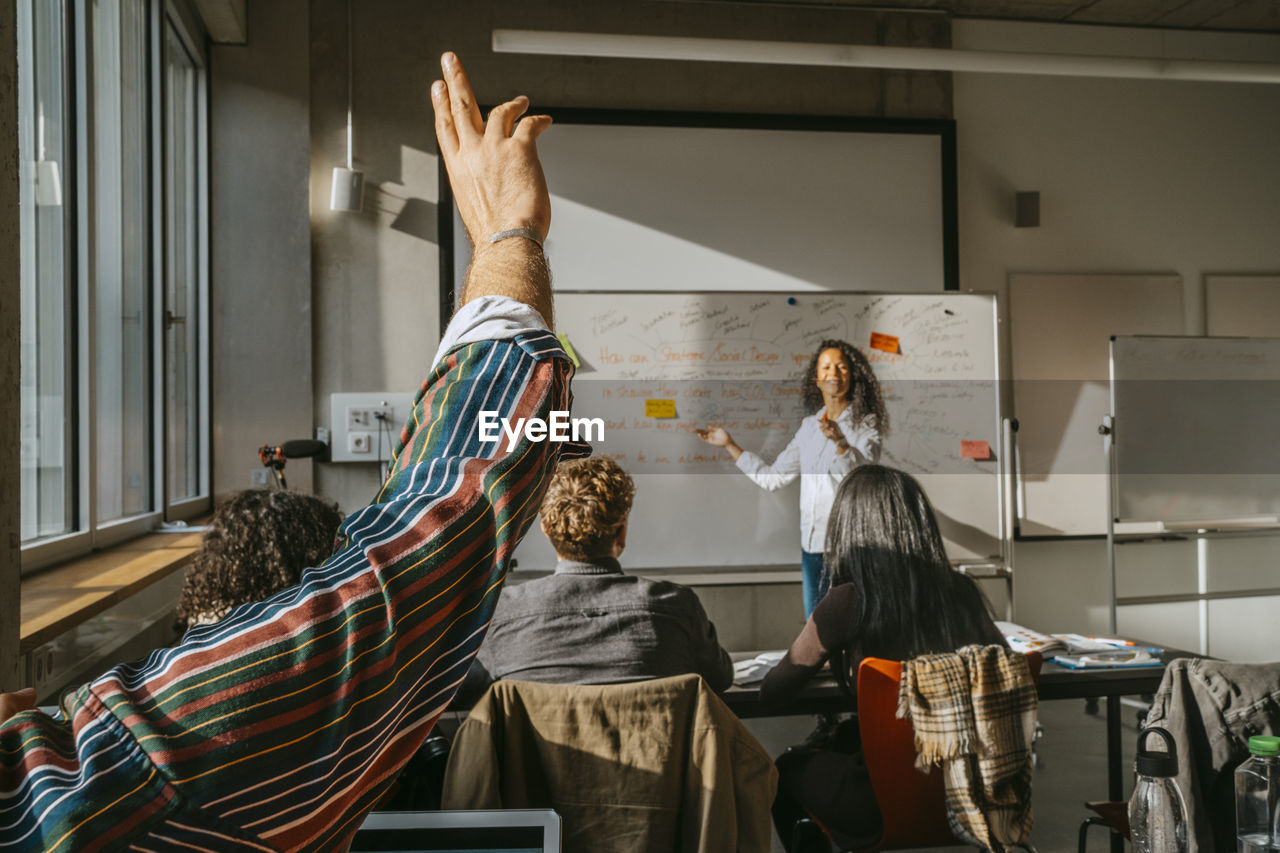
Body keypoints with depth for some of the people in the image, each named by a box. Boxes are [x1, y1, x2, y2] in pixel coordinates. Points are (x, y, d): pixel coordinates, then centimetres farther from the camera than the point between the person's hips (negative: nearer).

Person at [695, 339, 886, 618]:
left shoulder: (865, 424, -1)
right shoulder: (809, 427, 14)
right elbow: (772, 477, 17)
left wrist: (840, 442, -38)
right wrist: (729, 444, 16)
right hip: (811, 541, 5)